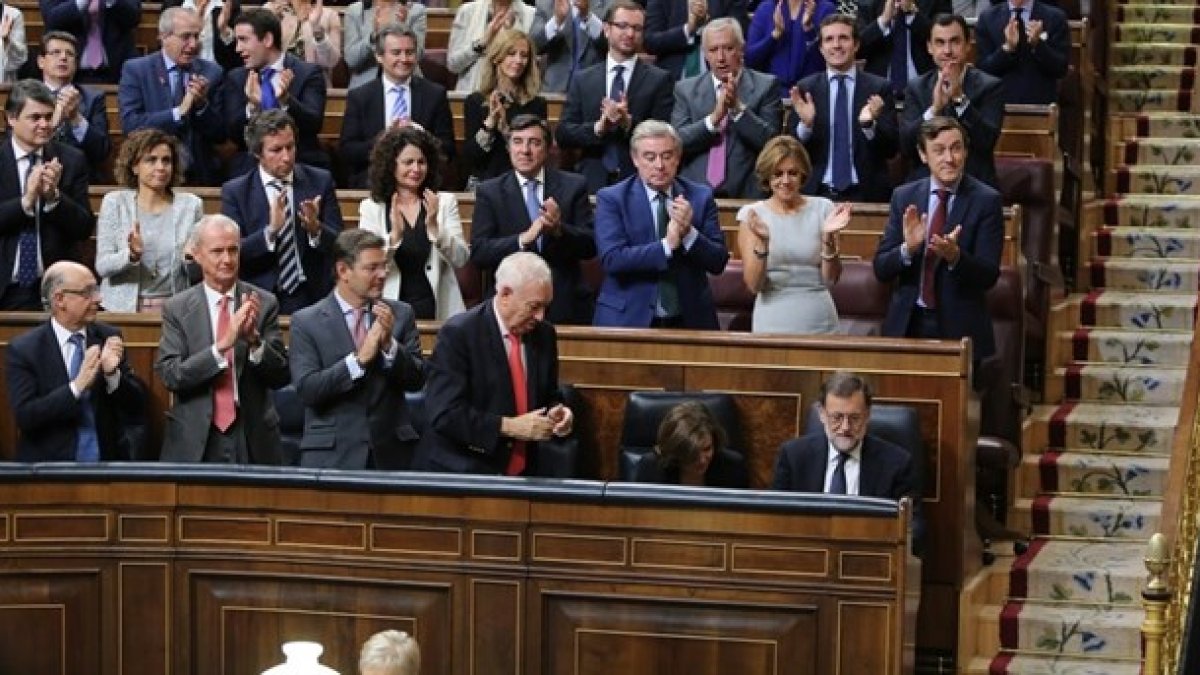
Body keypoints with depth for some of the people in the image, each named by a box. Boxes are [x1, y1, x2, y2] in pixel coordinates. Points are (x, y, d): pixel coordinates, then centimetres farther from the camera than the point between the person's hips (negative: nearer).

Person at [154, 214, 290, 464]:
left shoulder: (264, 303, 1)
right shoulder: (177, 308, 0)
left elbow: (281, 376, -3)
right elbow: (169, 375, -11)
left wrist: (254, 339, -21)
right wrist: (223, 344, -23)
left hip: (254, 441, 1)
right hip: (195, 443, -1)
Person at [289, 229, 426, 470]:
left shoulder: (401, 314, 6)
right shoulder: (306, 321, -1)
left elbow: (417, 380, 2)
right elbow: (306, 389, -11)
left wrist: (390, 345, -14)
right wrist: (359, 359, -19)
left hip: (391, 453, 2)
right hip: (331, 456, -2)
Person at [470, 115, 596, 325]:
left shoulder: (573, 186, 4)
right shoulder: (489, 192, 3)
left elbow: (590, 247, -1)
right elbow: (478, 253, -7)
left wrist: (559, 229, -20)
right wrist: (524, 239, -22)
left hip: (565, 309, 1)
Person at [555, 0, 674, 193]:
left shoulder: (659, 80, 3)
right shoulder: (583, 79, 11)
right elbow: (563, 135, 4)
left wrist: (629, 123, -21)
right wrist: (598, 127, -15)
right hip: (592, 183, 2)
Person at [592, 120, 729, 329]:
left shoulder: (701, 196, 2)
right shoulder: (611, 199, -4)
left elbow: (718, 263, -3)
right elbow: (612, 259, -17)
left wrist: (689, 233, -19)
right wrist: (667, 245, -24)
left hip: (689, 320, 2)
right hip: (628, 319, -2)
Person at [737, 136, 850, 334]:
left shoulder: (822, 208, 0)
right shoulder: (752, 214, -3)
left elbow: (831, 278, -3)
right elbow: (753, 285, -9)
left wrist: (828, 237, -18)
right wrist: (761, 242, -23)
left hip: (820, 325, 1)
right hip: (772, 325, -1)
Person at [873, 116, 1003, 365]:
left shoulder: (986, 201, -6)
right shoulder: (904, 197, 4)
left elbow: (989, 276, -10)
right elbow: (881, 269, 1)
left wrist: (955, 256, -29)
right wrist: (907, 249, -19)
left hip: (959, 329, -2)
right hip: (907, 324, 2)